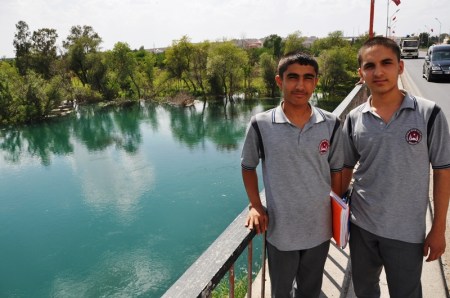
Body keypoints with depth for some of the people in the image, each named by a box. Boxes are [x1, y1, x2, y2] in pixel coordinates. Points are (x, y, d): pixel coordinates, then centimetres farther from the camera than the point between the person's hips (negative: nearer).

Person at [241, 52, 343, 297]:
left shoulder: (331, 124, -7)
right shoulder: (261, 124, -13)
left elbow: (336, 171, 4)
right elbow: (248, 167, 1)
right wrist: (255, 206, -7)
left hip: (319, 229, 2)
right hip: (280, 230, -1)